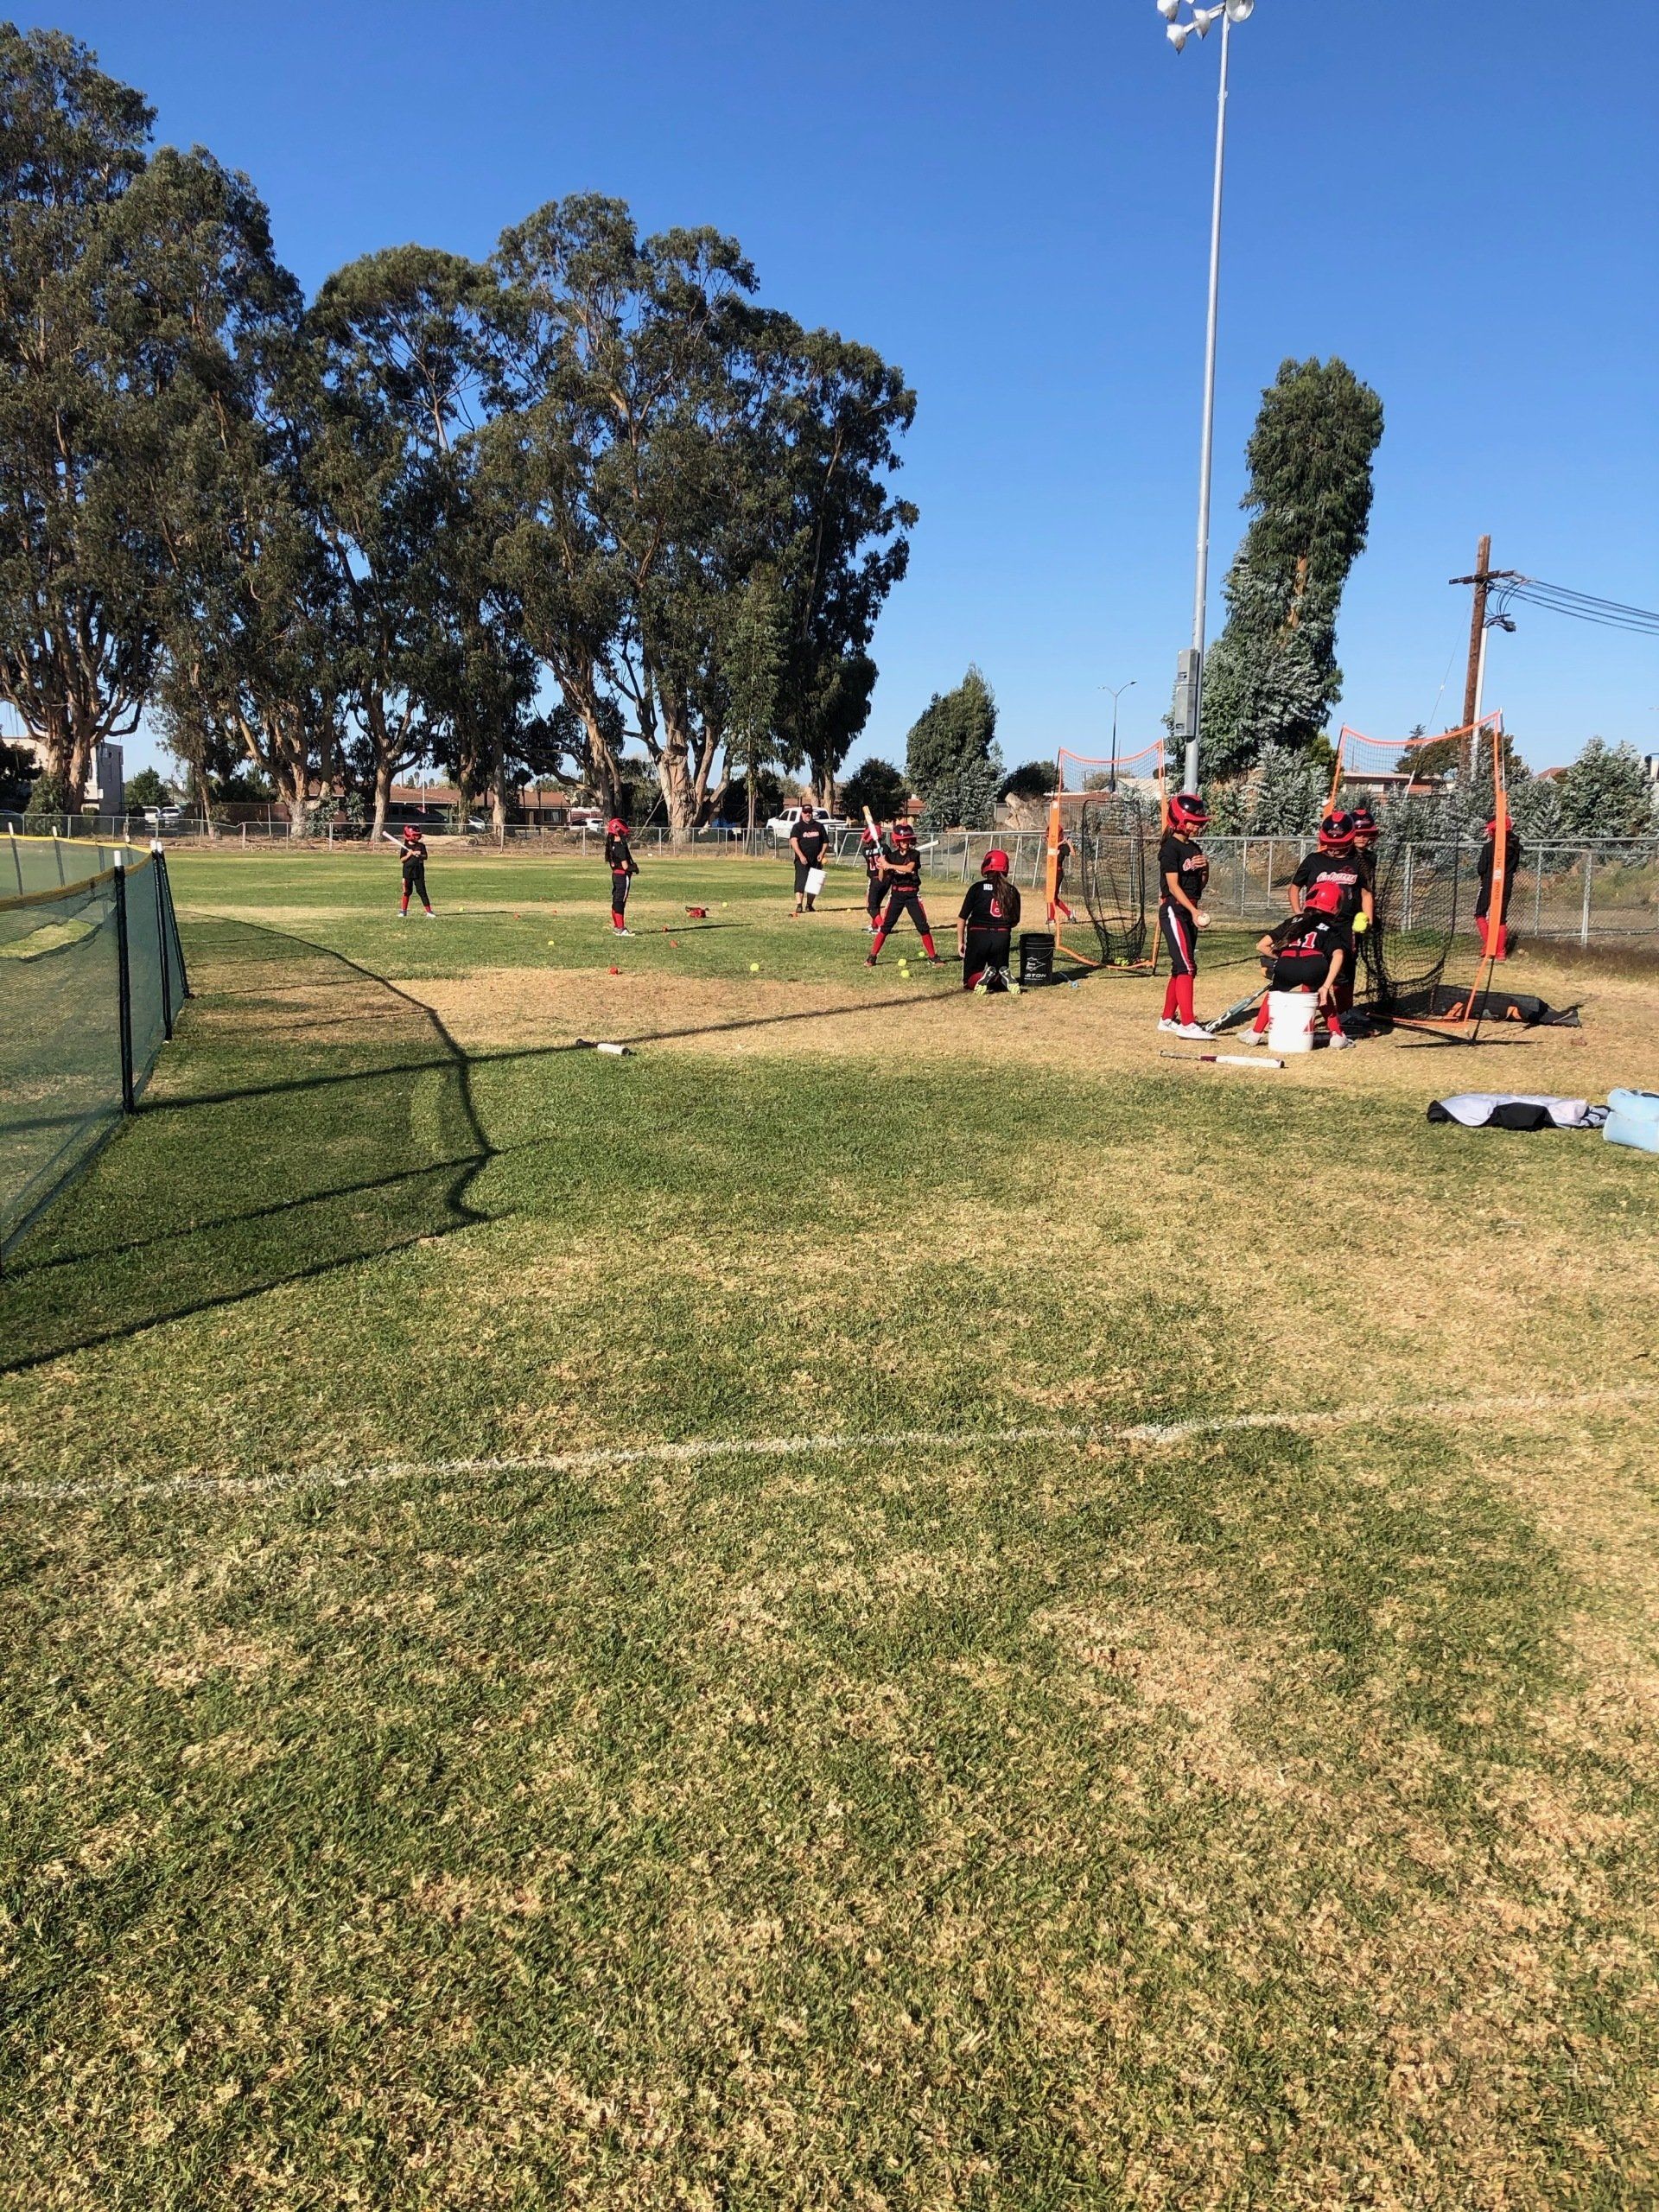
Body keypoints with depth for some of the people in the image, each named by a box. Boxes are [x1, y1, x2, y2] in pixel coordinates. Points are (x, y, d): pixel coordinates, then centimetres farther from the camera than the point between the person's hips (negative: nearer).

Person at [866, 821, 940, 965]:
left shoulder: (915, 854, -4)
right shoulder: (892, 856, 4)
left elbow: (909, 868, -26)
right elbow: (883, 880, 4)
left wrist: (890, 866, -27)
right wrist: (881, 866, -14)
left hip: (912, 895, -1)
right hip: (896, 894, 1)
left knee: (923, 925, -1)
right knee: (885, 925, -2)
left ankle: (932, 956, 8)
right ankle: (872, 956, 2)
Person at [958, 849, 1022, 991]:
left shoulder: (977, 888, -4)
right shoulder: (1012, 891, 4)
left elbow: (962, 917, -1)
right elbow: (1015, 922, 11)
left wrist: (960, 942, 9)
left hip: (978, 936, -2)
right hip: (1002, 938, 2)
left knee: (969, 981, 10)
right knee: (999, 982, 17)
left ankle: (984, 976, -24)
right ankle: (1002, 977, -19)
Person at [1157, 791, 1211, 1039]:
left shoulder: (1194, 847, 15)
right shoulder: (1171, 848, -11)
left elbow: (1202, 882, 20)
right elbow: (1173, 885, -17)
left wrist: (1204, 868, -2)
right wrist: (1193, 910, -25)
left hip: (1190, 911, 9)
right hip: (1174, 910, -9)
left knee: (1182, 967, 10)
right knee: (1186, 967, -15)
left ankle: (1168, 1019, 19)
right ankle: (1186, 1024, -17)